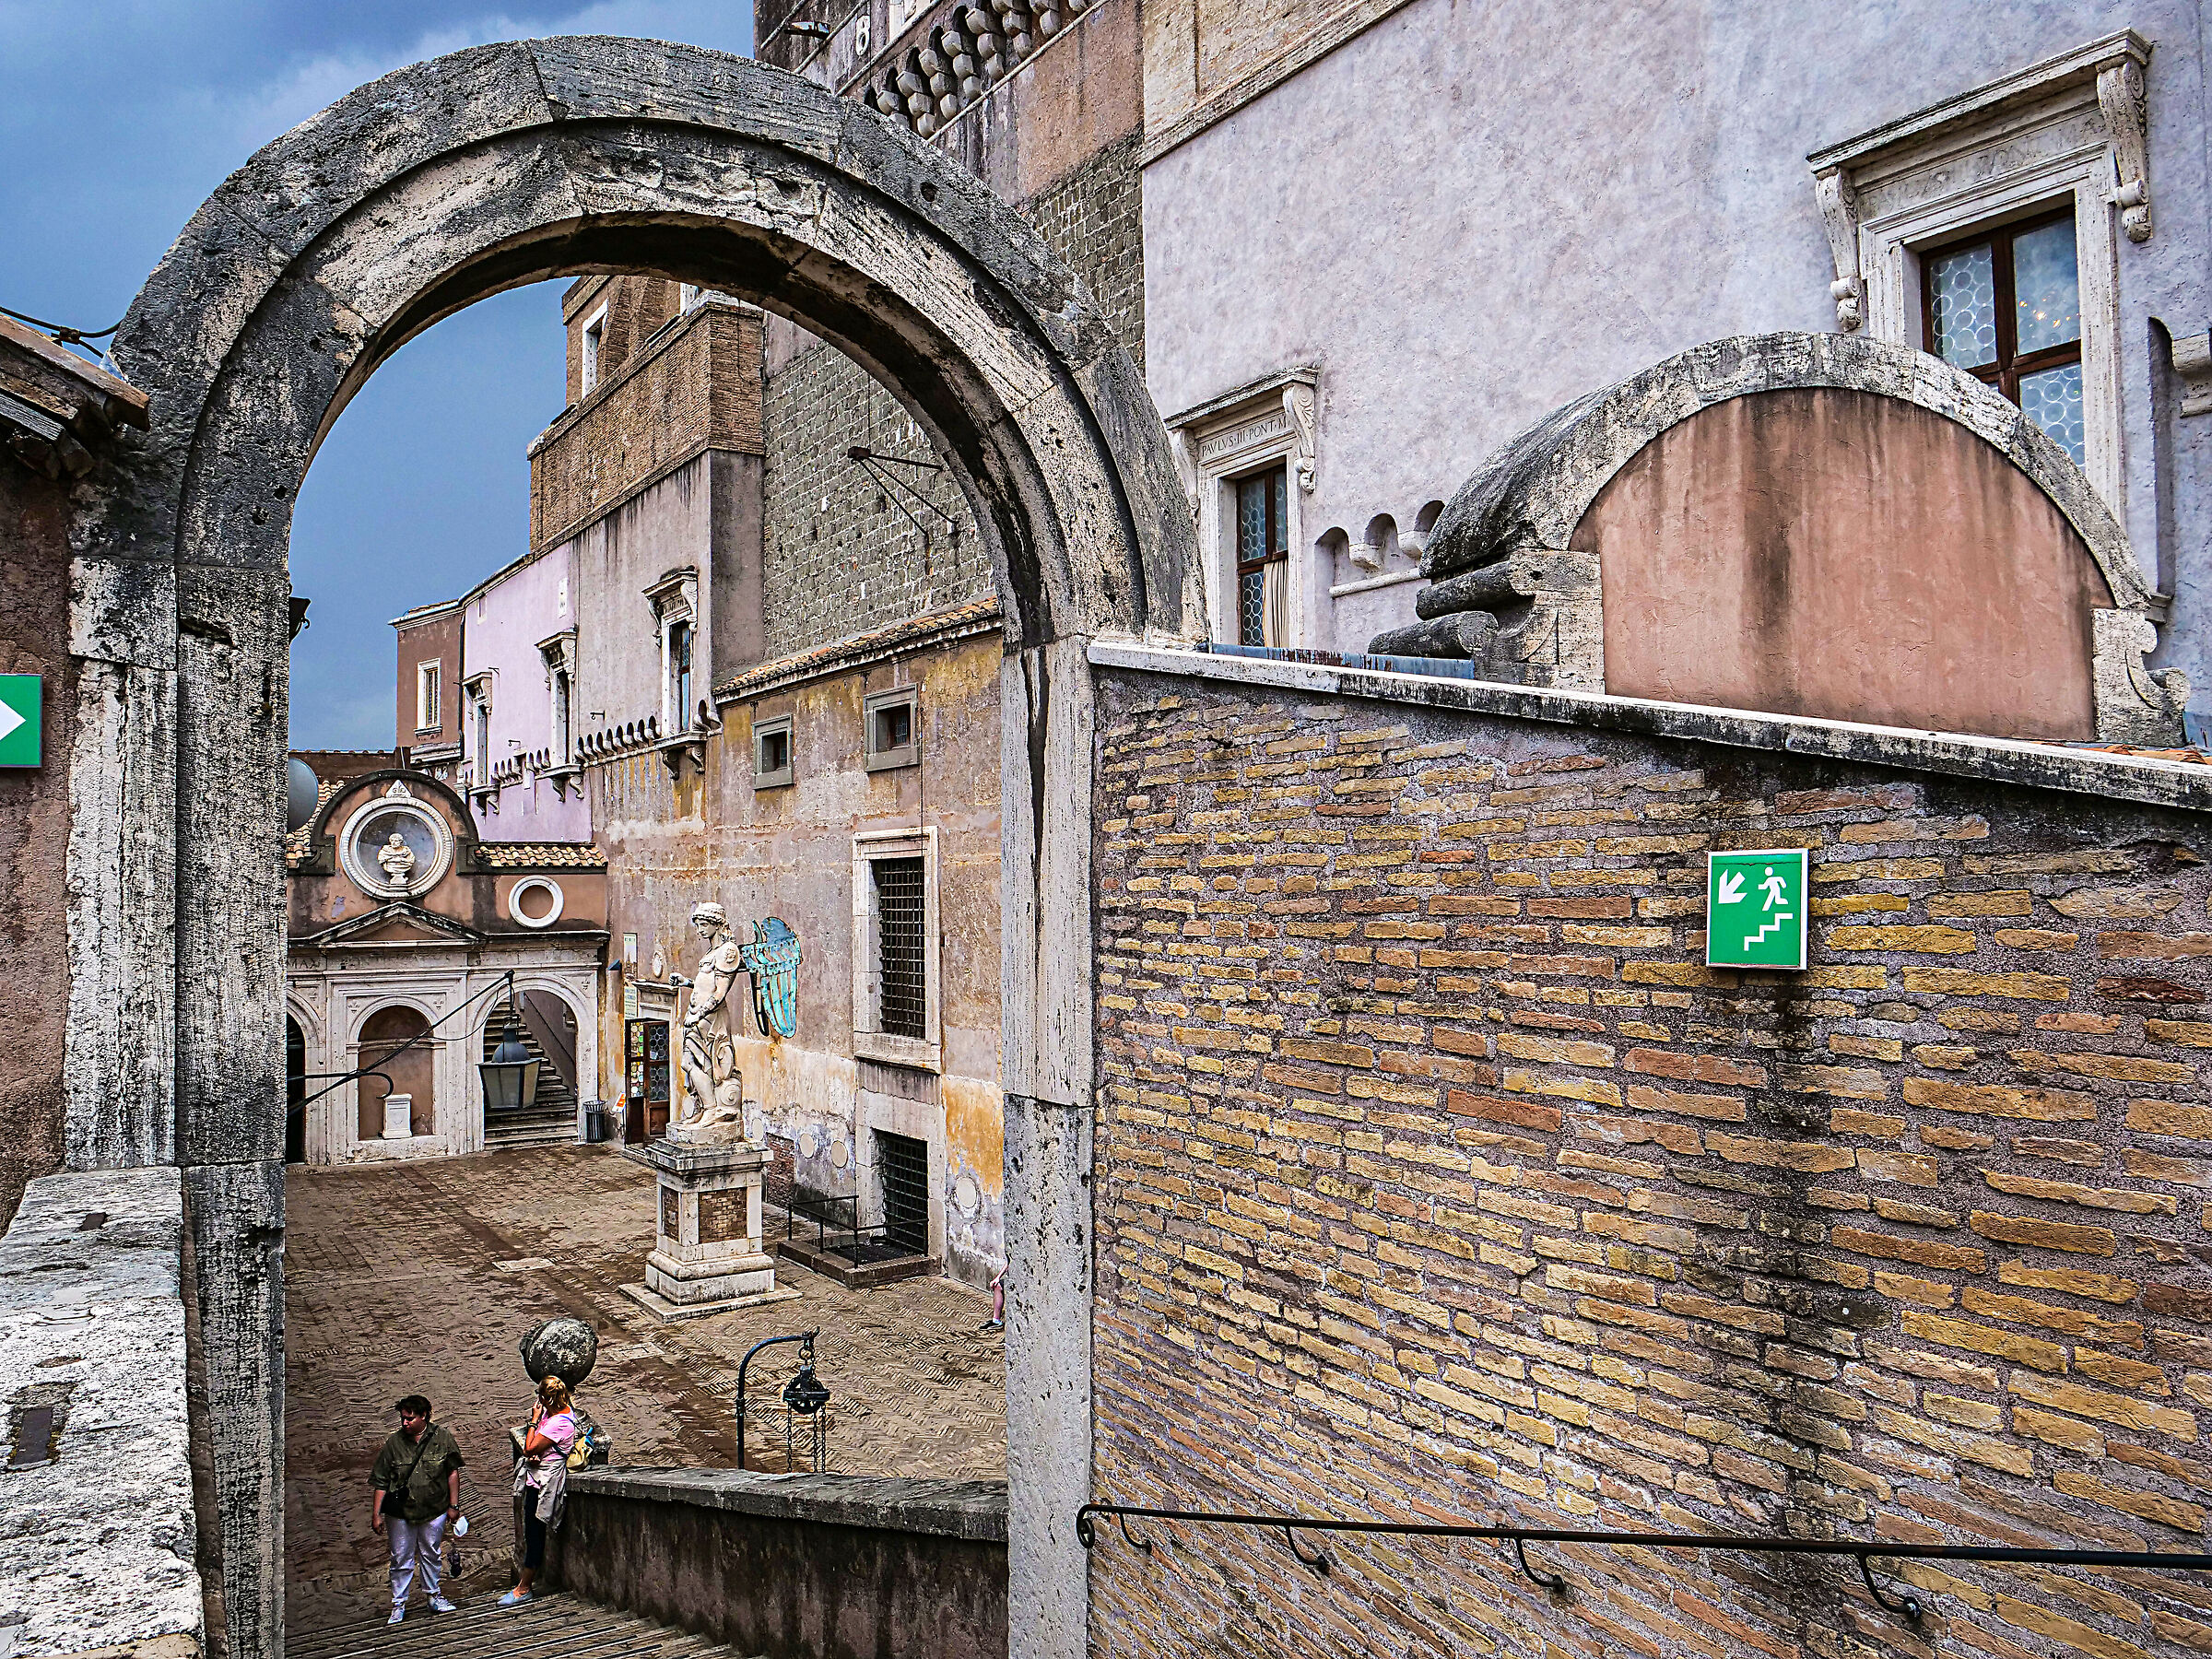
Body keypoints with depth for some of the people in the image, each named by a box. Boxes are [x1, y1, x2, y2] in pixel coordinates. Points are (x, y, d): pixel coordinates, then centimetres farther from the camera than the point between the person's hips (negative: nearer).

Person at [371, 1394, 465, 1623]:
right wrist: (376, 1514, -4)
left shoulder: (442, 1436, -6)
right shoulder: (394, 1442, -6)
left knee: (431, 1556, 14)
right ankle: (399, 1605, 20)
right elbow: (380, 1482, -2)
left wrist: (454, 1505, 0)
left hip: (434, 1510, 0)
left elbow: (453, 1472, 1)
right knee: (401, 1559, 6)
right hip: (399, 1512, 0)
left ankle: (434, 1596, 29)